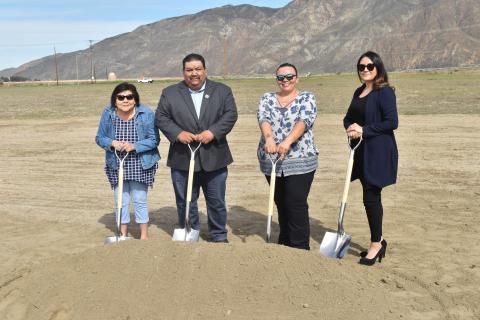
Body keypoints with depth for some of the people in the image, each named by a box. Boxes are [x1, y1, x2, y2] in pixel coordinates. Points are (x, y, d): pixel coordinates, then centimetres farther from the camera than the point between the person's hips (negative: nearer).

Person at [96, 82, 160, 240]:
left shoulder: (146, 114, -12)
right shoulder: (108, 114, -5)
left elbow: (154, 139, -11)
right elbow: (99, 138, 3)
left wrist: (134, 146, -23)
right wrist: (112, 143, -18)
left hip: (140, 165, -3)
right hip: (116, 165, 3)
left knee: (139, 200, 5)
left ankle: (144, 235, 21)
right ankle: (123, 233, 28)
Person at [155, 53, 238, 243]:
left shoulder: (222, 91, 6)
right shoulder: (170, 93, 6)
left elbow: (231, 115, -3)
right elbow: (161, 117, 0)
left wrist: (213, 132, -16)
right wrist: (178, 133, -15)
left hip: (214, 158, 0)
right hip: (182, 159, 0)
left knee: (217, 202, 9)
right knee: (185, 202, 9)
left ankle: (218, 236, 24)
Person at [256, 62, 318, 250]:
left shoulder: (307, 98, 1)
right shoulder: (267, 99, 10)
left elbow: (304, 121, -18)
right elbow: (263, 119, -10)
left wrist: (287, 141, -35)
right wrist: (269, 138, -32)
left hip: (300, 161, -4)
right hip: (271, 160, 4)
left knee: (297, 205, -7)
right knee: (281, 203, 14)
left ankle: (300, 248, 4)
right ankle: (285, 244, 29)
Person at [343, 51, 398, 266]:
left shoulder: (385, 92, -10)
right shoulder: (359, 92, 15)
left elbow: (392, 122, -17)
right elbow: (348, 117, 18)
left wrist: (364, 130, -16)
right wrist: (350, 127, -5)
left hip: (378, 152, -8)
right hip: (361, 151, 8)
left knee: (371, 197, -5)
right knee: (372, 197, 14)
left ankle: (376, 244, 9)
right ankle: (378, 239, 27)